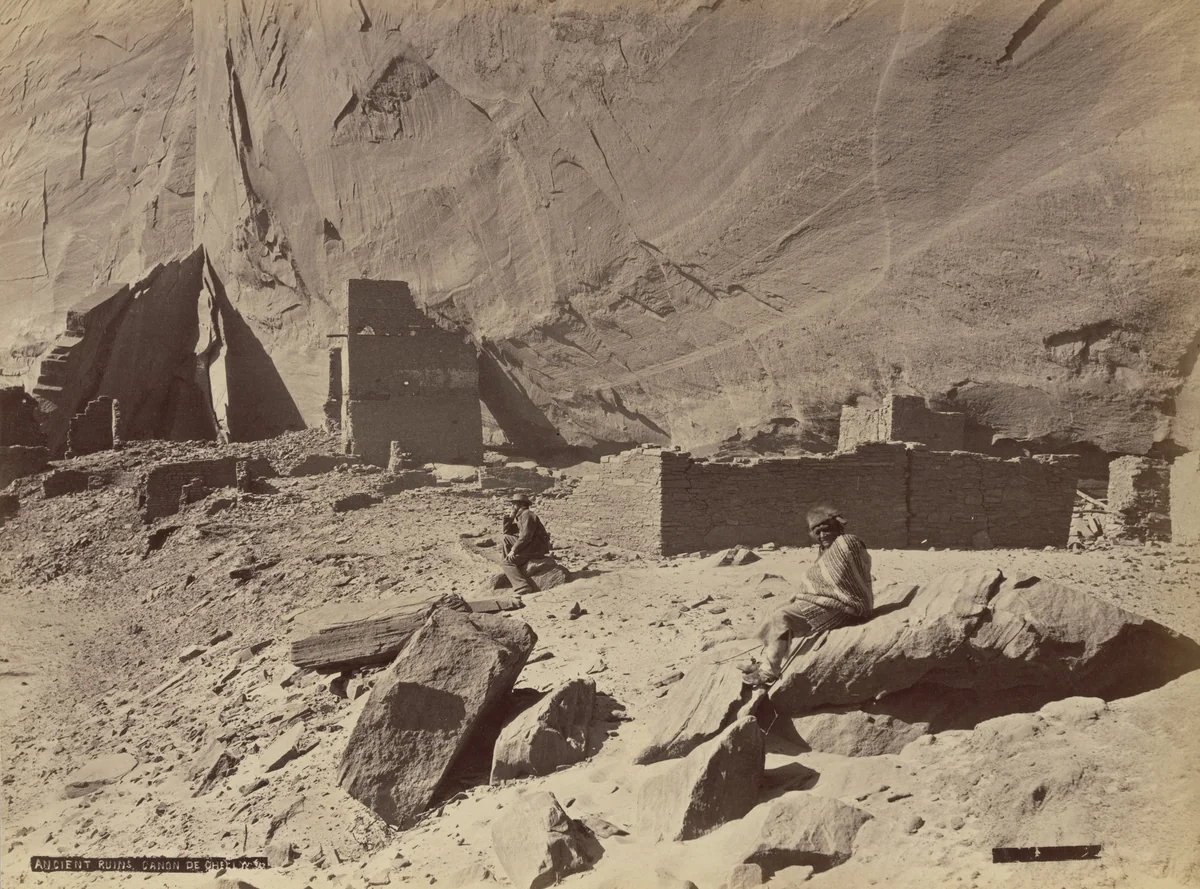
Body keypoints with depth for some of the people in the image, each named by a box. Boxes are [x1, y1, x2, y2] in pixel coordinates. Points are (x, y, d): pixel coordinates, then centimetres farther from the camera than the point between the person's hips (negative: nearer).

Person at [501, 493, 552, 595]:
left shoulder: (527, 514, -12)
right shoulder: (520, 516, 18)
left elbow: (526, 536, -23)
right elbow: (507, 532, 18)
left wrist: (513, 550, -19)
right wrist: (510, 517, 8)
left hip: (538, 548, -10)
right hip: (530, 544, 10)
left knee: (508, 562, -15)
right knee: (506, 538, 13)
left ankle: (523, 588, -24)